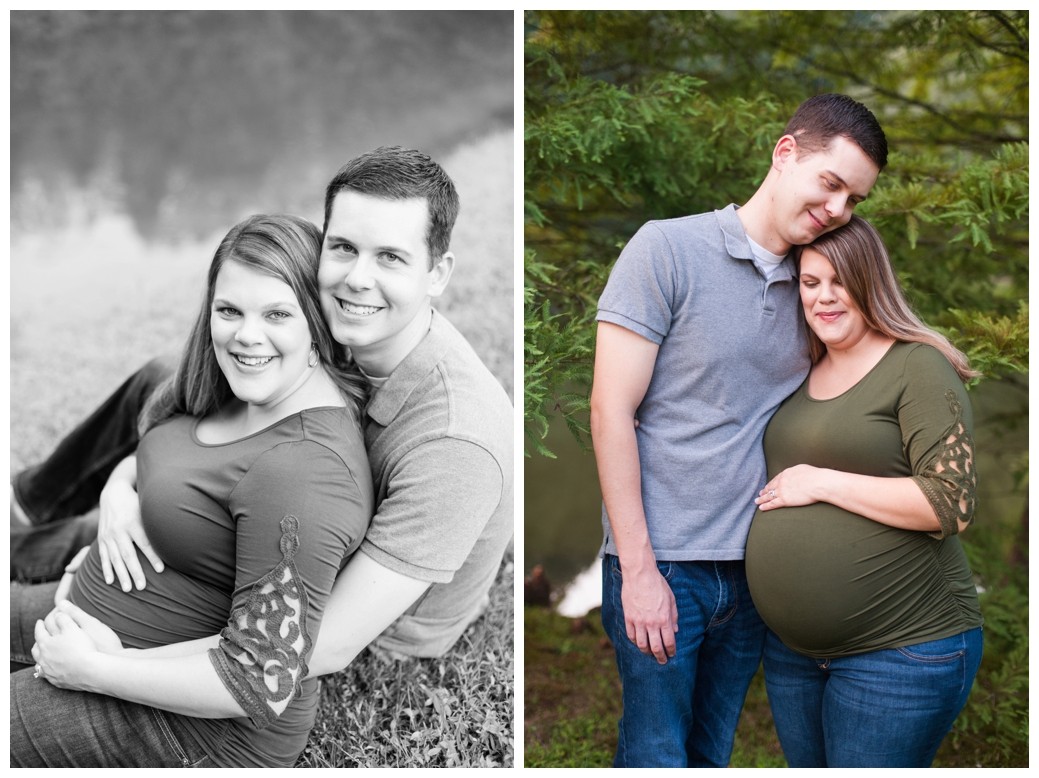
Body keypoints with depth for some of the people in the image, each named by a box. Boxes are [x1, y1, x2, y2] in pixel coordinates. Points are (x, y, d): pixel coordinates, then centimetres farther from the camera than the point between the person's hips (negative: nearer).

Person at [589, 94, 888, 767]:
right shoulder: (667, 250, -8)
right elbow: (612, 413, -11)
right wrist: (639, 569, -13)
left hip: (753, 571, 5)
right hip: (661, 564, -5)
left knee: (712, 755, 14)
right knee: (656, 756, 2)